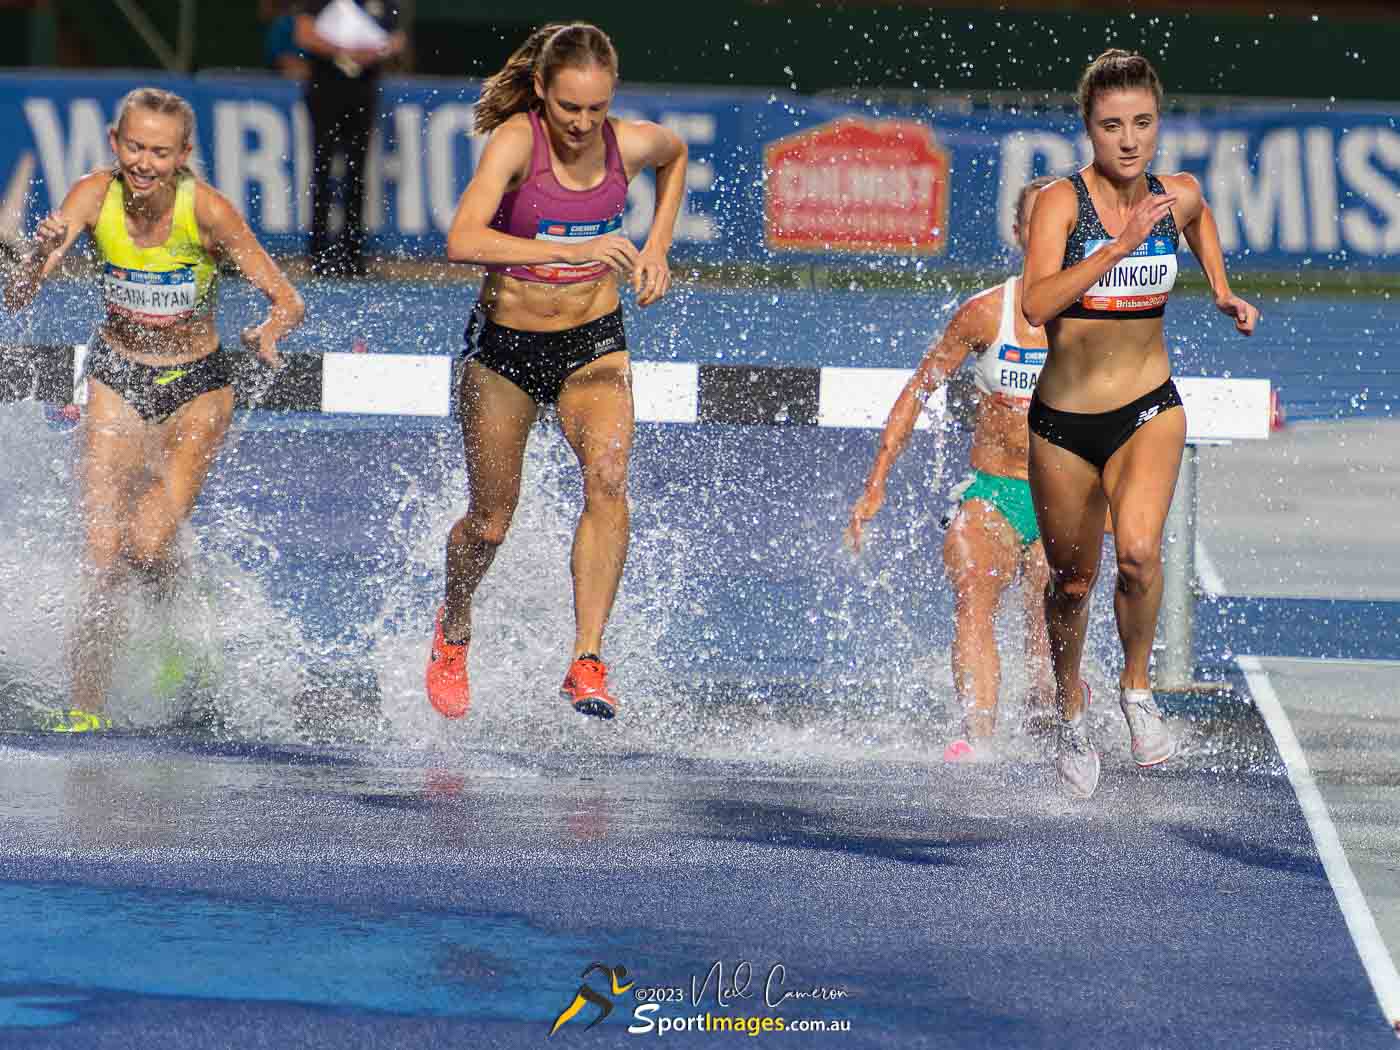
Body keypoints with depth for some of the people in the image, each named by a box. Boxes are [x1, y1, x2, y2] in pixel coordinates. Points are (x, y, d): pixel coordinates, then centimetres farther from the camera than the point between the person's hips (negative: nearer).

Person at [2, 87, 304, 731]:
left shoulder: (206, 209, -21)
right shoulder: (94, 197, -16)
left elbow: (288, 301, -16)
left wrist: (268, 332, -39)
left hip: (197, 386, -2)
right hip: (117, 381, 2)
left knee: (147, 544, -16)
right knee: (101, 556, -8)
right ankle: (85, 712, 4)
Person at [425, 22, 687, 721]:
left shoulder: (632, 144, -11)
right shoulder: (516, 139, -22)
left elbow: (675, 155, 17)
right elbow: (462, 241, -36)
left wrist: (656, 249, 6)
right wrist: (569, 251, -44)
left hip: (593, 343, 2)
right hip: (505, 346, -2)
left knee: (608, 479, -25)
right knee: (490, 523, 9)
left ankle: (587, 664, -26)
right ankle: (453, 630, 42)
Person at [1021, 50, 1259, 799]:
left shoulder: (1178, 198, -2)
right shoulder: (1062, 201, -15)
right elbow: (1037, 303, -30)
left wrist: (1222, 294, 15)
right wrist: (1120, 246, -35)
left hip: (1149, 410, 1)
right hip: (1063, 420, -1)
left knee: (1139, 550, -25)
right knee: (1073, 578, 14)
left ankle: (1137, 687, -1)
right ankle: (1071, 709, 41)